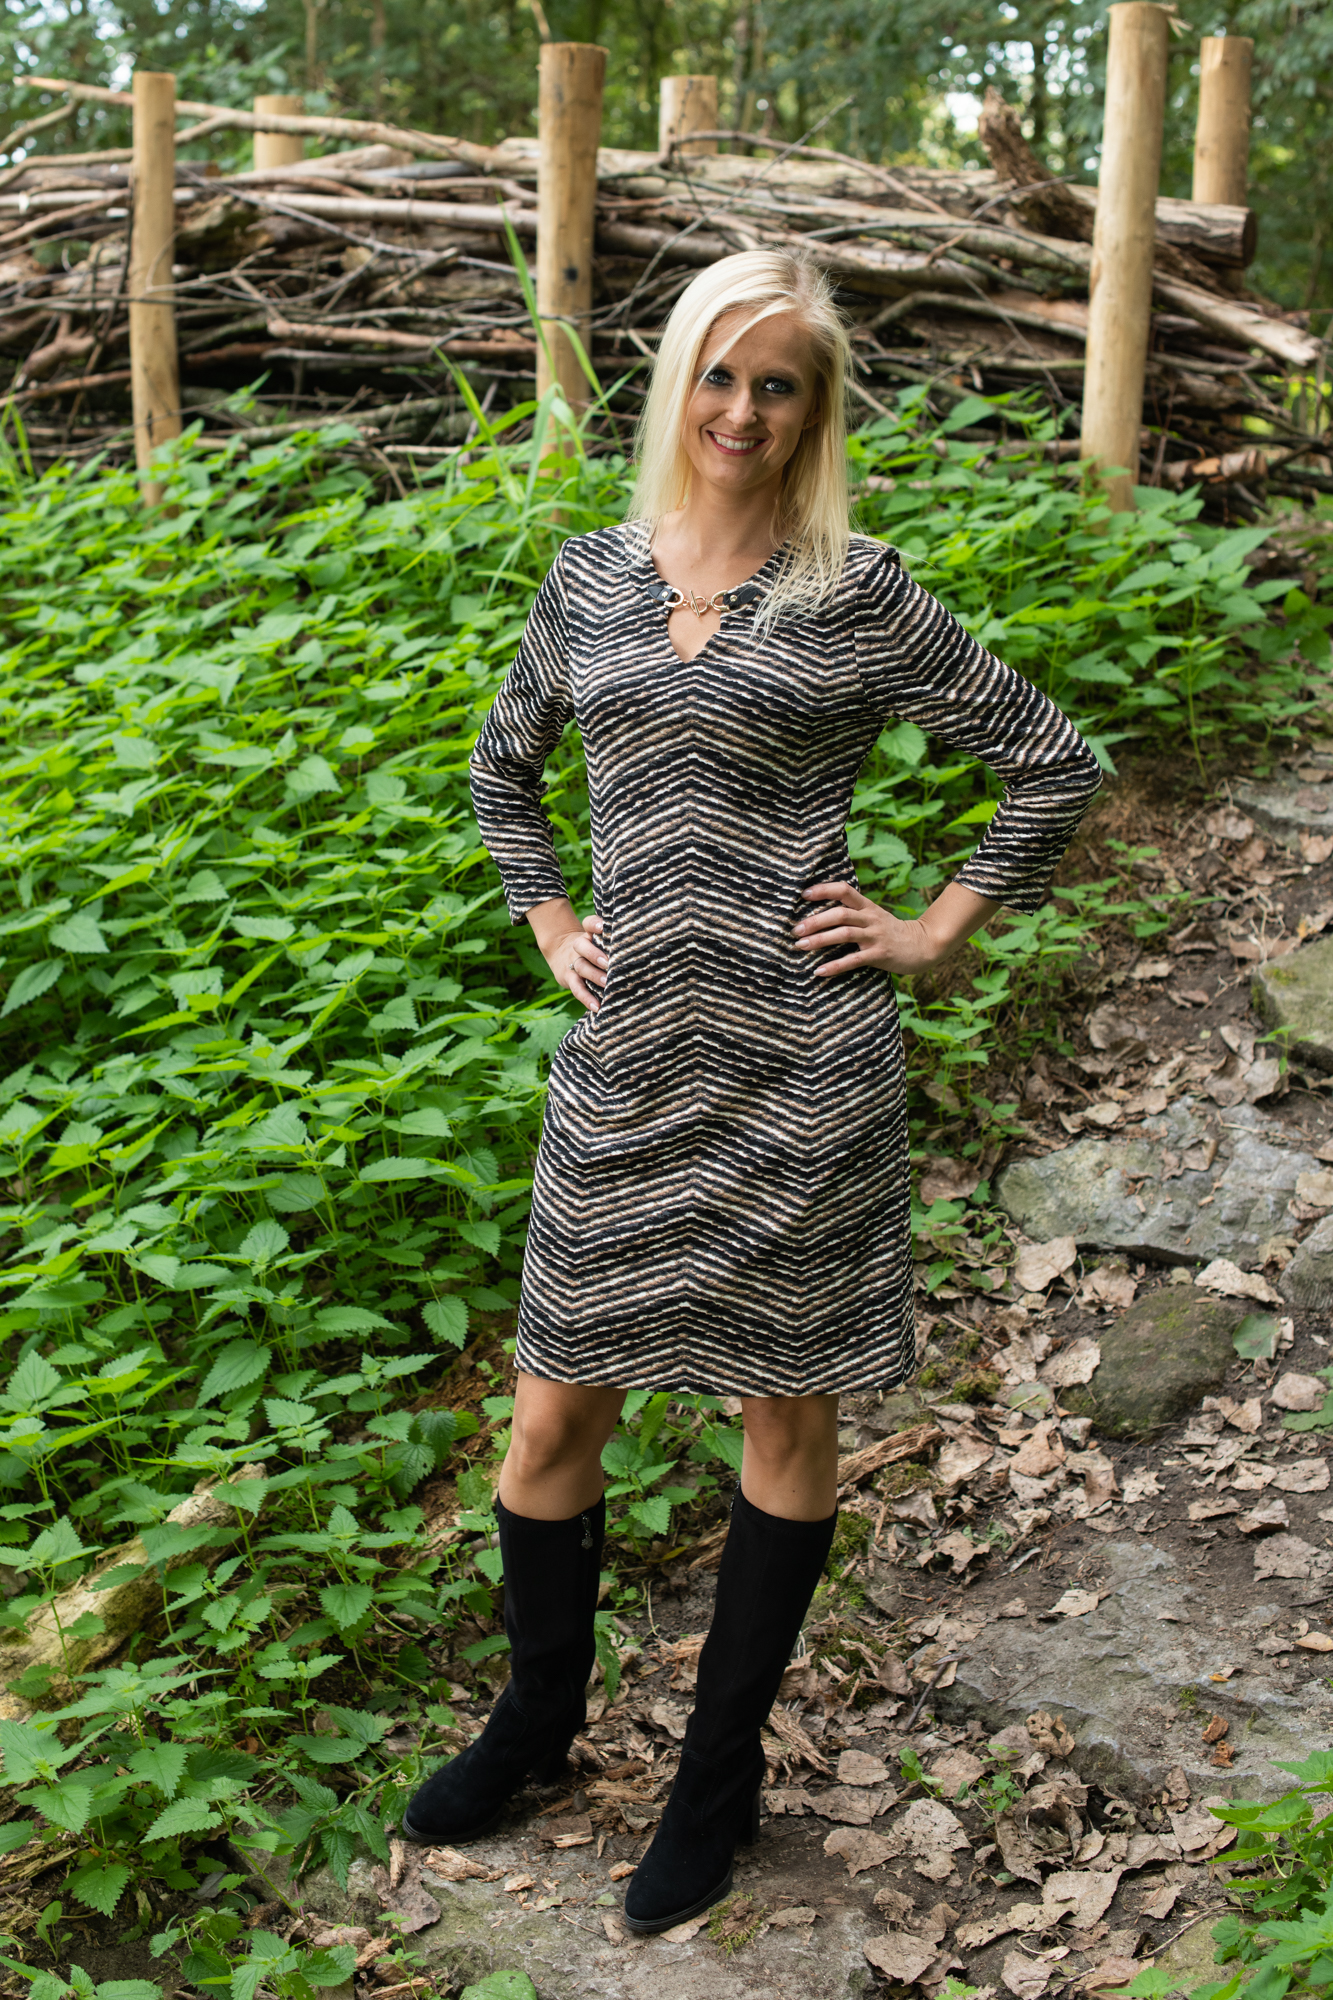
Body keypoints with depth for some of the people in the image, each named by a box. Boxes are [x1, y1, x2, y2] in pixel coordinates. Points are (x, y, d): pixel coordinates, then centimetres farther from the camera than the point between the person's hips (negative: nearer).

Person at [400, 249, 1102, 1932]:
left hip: (797, 1060, -3)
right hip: (627, 1061, 3)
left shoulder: (856, 597, -2)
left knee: (788, 1409, 8)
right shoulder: (587, 578, 9)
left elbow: (1053, 763, 3)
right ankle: (537, 1716, 34)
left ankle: (721, 1773, 26)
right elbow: (503, 768, 25)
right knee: (554, 1416, 8)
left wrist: (934, 933, -1)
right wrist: (547, 924, 12)